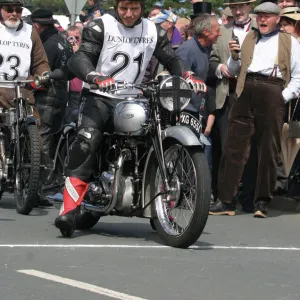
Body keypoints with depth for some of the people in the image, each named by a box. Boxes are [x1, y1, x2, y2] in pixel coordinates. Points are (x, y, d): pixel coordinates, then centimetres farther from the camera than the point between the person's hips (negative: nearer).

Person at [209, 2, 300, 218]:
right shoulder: (249, 38, 24)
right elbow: (234, 70, 25)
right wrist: (235, 56, 5)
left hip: (272, 92, -3)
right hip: (246, 91, 3)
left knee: (269, 149, -2)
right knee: (234, 147, -3)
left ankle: (262, 202, 3)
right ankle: (226, 201, -2)